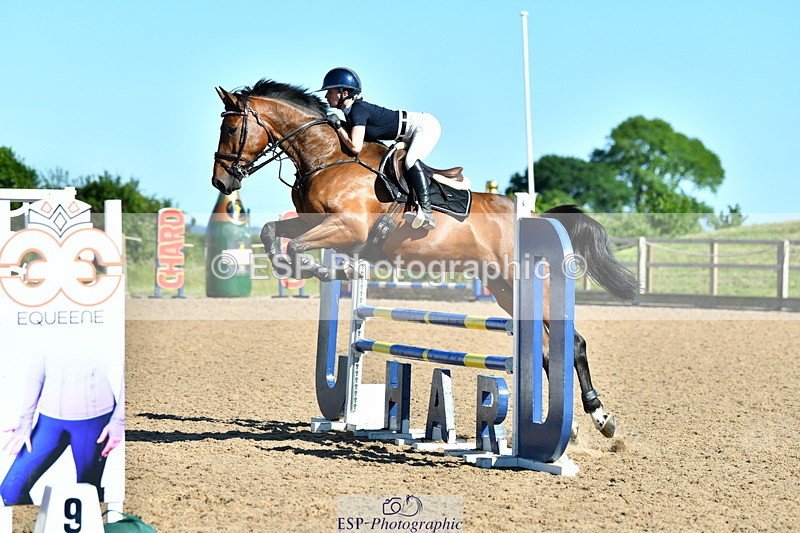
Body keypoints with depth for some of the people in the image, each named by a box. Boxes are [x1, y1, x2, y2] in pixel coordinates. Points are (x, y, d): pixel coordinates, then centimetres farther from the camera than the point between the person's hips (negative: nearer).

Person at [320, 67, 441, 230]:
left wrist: (338, 126, -19)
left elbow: (355, 147, -32)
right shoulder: (351, 111, 5)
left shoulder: (358, 111, -23)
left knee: (411, 161, -29)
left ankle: (427, 213, -41)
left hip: (425, 125, -11)